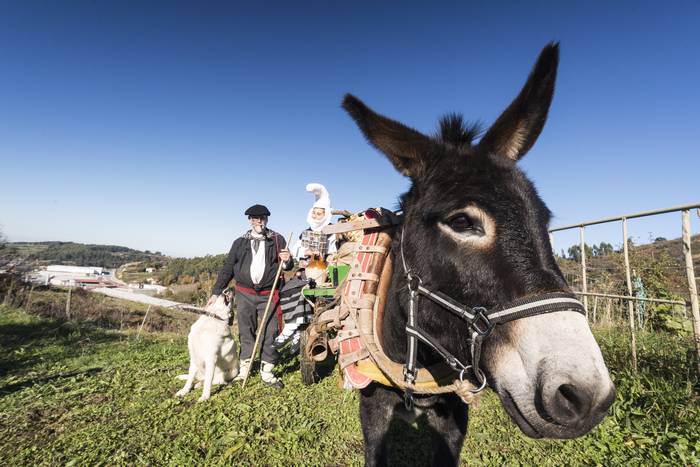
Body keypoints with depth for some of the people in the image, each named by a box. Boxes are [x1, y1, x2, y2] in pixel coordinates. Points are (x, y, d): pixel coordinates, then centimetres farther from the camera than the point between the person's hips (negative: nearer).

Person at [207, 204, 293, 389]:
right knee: (246, 332, 11)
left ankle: (267, 372, 15)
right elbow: (227, 268, 9)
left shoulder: (277, 240, 3)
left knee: (269, 332, 1)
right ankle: (244, 369, 26)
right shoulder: (240, 242, 8)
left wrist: (287, 260, -18)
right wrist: (216, 292, 4)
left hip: (268, 295, -1)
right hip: (244, 294, 2)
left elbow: (288, 266, 7)